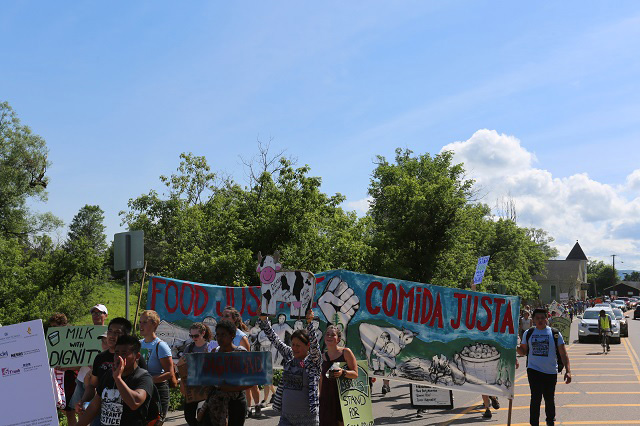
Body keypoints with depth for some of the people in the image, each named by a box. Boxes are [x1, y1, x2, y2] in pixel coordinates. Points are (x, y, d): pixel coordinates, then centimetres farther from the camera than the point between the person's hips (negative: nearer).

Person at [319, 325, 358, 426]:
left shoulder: (346, 352, -1)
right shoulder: (323, 357, 11)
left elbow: (355, 374, -4)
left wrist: (343, 372, -22)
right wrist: (319, 398, 19)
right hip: (327, 397, 4)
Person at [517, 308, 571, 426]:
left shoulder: (555, 333, -1)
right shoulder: (528, 333, 5)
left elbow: (563, 354, -1)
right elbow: (523, 351, 12)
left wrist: (568, 371, -10)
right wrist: (515, 347, -10)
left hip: (551, 372, 0)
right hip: (534, 370, 0)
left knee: (550, 399, 11)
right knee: (536, 398, -10)